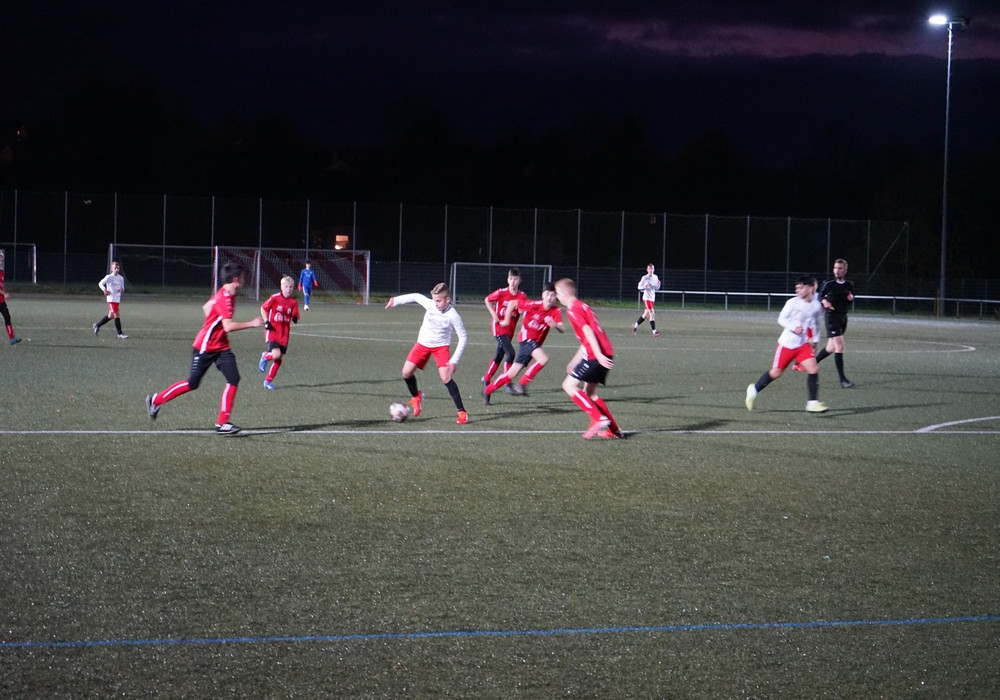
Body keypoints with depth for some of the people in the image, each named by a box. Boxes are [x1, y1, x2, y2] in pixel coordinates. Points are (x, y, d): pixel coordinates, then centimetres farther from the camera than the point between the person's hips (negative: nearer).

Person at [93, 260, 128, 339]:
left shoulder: (121, 278, 11)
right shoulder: (109, 277, -6)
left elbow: (122, 288, 20)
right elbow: (100, 283, -3)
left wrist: (122, 289, -5)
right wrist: (104, 290, -21)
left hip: (117, 299, 7)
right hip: (111, 299, -7)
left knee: (111, 315, 13)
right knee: (117, 315, -12)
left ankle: (97, 325, 31)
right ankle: (120, 333, -8)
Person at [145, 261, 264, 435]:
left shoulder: (225, 295, 7)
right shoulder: (224, 298, -24)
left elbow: (206, 307, 24)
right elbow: (228, 326, -33)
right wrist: (252, 324, -30)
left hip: (221, 347, 9)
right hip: (205, 347, -9)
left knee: (233, 379, -8)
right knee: (192, 383, 3)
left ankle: (222, 423, -6)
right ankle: (155, 400, 23)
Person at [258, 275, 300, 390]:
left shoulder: (293, 302, 1)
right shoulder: (274, 298, -9)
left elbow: (295, 319, 5)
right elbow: (263, 308, 3)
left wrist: (295, 319, -20)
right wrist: (266, 322, -7)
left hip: (284, 334, 4)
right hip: (272, 331, -4)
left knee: (280, 359, 6)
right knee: (276, 354, -22)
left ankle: (268, 381, 22)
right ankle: (265, 356, 14)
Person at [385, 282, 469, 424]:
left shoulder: (452, 316, -24)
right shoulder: (429, 304, -16)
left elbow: (463, 337, -17)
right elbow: (416, 297, 6)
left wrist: (455, 360, -21)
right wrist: (396, 300, 12)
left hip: (441, 346, -4)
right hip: (422, 343, 4)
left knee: (446, 378, -20)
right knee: (406, 373, -3)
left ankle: (462, 412, -13)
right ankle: (416, 397, 29)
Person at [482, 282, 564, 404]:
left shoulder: (555, 311, -8)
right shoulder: (534, 305, -16)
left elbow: (562, 329, -22)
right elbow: (512, 303, -3)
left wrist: (555, 325, -45)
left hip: (535, 343, 4)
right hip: (526, 338, -4)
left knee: (512, 373, 7)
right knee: (543, 359, -29)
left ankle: (487, 390, 21)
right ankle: (522, 384, -17)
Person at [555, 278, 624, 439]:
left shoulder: (573, 309, -6)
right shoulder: (583, 306, 24)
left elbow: (588, 332, -18)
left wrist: (599, 356, -24)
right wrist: (575, 361, 33)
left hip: (596, 355, -10)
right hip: (606, 352, 10)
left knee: (569, 385, -6)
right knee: (589, 392, 17)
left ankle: (599, 419, -15)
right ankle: (614, 430, 14)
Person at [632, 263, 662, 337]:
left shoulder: (655, 277, 9)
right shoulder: (644, 278, -7)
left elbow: (656, 288, 17)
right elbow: (639, 287, 0)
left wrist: (658, 285, -6)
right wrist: (644, 287, -22)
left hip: (652, 298, 7)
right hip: (646, 298, -7)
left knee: (646, 314, 14)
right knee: (652, 313, -17)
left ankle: (635, 326, 34)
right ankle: (654, 332, -21)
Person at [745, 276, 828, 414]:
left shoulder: (816, 306, 2)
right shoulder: (793, 303, -10)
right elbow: (781, 319, -6)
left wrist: (814, 340, 14)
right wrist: (793, 328, -21)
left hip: (803, 344, 3)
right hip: (787, 344, -3)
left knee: (813, 369, -13)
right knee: (776, 372, 3)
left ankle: (813, 403, -8)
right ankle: (754, 390, 26)